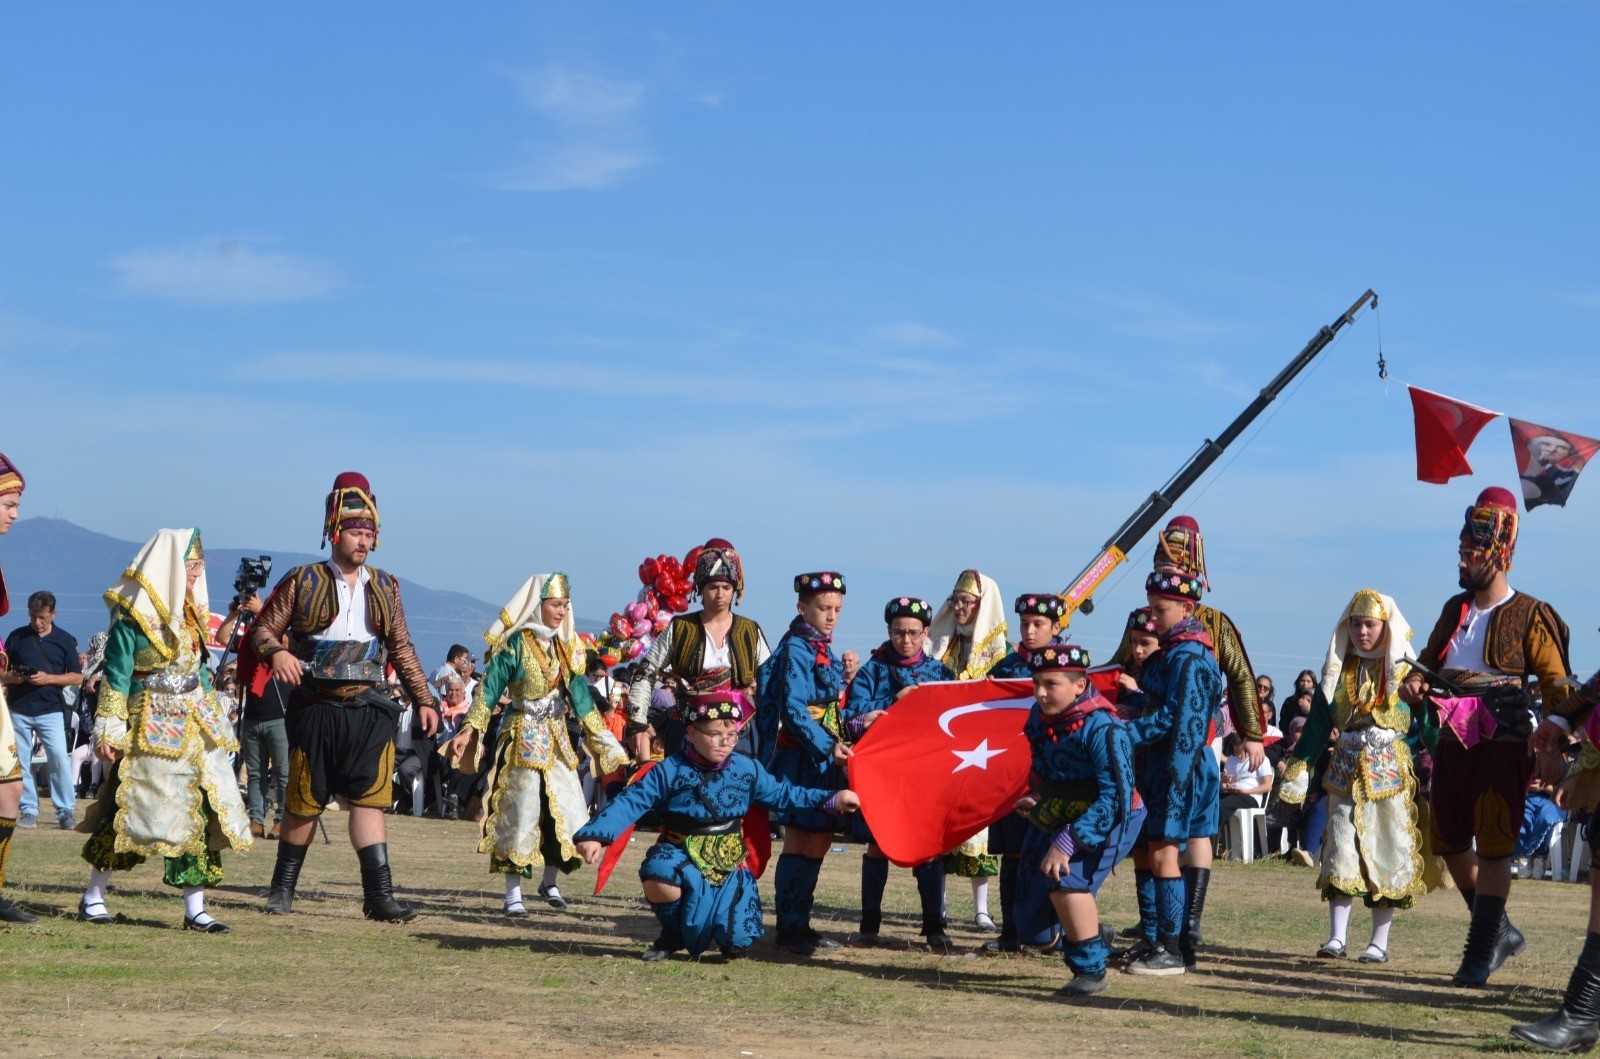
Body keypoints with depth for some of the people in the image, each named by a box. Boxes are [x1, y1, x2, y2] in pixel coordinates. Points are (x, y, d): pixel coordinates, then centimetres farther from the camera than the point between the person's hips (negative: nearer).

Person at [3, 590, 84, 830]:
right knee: (21, 761, 3)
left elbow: (77, 677, 3)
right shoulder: (16, 637, 7)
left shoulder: (64, 640, 4)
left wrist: (49, 678, -12)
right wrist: (11, 677, -11)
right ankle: (28, 810, 11)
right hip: (18, 710, 2)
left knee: (60, 758, -10)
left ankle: (66, 811, -3)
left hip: (50, 710, -2)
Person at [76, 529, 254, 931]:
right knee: (129, 808, -2)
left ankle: (194, 909, 2)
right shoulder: (133, 616, -9)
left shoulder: (190, 613, 14)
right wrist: (109, 731, -14)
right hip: (152, 728, -7)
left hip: (195, 728, 7)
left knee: (201, 812, 0)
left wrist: (215, 721, 19)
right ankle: (92, 898, 14)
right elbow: (116, 676, -11)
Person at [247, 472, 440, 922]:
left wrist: (424, 699, 9)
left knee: (370, 798, -6)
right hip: (315, 711, -2)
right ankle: (283, 887, 22)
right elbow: (263, 629, 2)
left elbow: (402, 649, 15)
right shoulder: (303, 581, 1)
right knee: (304, 801, 7)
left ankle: (379, 894, -8)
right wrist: (277, 651, -20)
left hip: (367, 711, 2)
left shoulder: (385, 588, 11)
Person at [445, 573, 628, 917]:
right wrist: (469, 730, -19)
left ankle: (550, 883, 19)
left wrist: (601, 739, 12)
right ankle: (513, 893, 0)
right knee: (521, 812, -6)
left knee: (566, 810, 2)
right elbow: (488, 690, -11)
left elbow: (580, 695, 14)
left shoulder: (566, 647, 9)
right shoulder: (514, 644, -9)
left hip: (557, 740, 6)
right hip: (522, 739, -6)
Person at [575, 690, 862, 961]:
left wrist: (832, 799, 3)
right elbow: (630, 801, -11)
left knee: (738, 942, -14)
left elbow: (784, 795, 10)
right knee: (658, 876, -40)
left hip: (728, 864, 2)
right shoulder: (670, 771, -7)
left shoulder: (746, 770, 3)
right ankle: (674, 933, -5)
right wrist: (595, 834, -23)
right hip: (681, 857, -2)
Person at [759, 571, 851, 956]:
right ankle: (789, 929, -2)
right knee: (800, 842, -7)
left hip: (822, 760, 9)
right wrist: (828, 745, -27)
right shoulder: (797, 650, -12)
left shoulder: (823, 649, 16)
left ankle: (799, 924, 19)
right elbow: (793, 709, -21)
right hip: (801, 758, -9)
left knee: (818, 841, 12)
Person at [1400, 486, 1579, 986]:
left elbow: (1557, 679, -10)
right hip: (1451, 743, 7)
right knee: (1451, 845, 12)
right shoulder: (1455, 609, 13)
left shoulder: (1530, 616, -7)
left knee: (1493, 849, -6)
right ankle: (1500, 932, 29)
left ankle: (1479, 954, -2)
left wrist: (1554, 728, -26)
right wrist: (1414, 681, -1)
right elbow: (1429, 660, 22)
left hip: (1503, 748, -7)